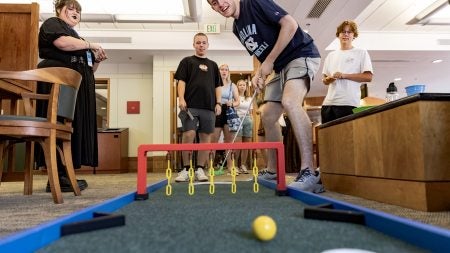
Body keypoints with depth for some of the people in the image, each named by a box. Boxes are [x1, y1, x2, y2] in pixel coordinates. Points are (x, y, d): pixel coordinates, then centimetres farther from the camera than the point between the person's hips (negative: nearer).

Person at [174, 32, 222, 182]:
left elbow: (217, 86, 18)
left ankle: (199, 169, 10)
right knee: (188, 135, -13)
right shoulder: (187, 61, 12)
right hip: (190, 105, -3)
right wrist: (181, 99, -12)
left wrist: (218, 103, 6)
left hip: (209, 107, 3)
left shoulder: (213, 65, 21)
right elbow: (181, 81, 3)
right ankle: (186, 169, 0)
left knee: (205, 137, 1)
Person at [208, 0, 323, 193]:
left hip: (302, 55, -9)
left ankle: (310, 174, -33)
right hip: (281, 66, 9)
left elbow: (290, 24, -19)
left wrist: (270, 61, -17)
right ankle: (272, 171, 19)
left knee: (289, 101, -33)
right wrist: (259, 73, 0)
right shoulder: (237, 28, 12)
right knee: (268, 116, 8)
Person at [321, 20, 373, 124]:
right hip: (328, 103, 4)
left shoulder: (361, 53, 8)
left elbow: (368, 77, -1)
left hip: (349, 104, -4)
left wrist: (344, 75, -10)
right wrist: (328, 80, -3)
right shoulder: (331, 55, 21)